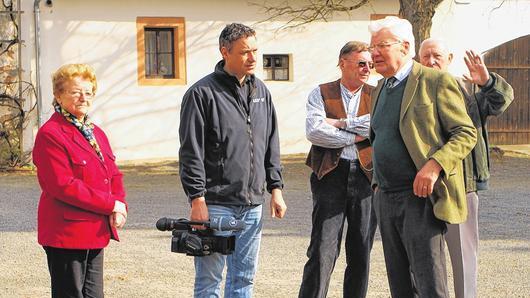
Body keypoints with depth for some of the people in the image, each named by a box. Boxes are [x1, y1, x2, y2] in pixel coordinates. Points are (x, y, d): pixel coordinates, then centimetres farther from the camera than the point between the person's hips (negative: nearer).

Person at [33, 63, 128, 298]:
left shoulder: (96, 133, 17)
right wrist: (111, 205, -16)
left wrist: (120, 206, -3)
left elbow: (114, 175, 19)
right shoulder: (50, 134, -11)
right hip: (66, 234, -9)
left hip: (95, 233, 9)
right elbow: (63, 186, -19)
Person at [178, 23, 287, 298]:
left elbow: (271, 146, 19)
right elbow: (191, 153, -10)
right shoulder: (203, 93, -8)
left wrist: (275, 188, 11)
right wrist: (197, 199, -15)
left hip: (252, 205, 6)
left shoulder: (260, 91, 13)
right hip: (216, 204, -6)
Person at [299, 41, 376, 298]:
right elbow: (314, 132, -10)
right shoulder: (321, 94, 6)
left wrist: (339, 122, -7)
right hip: (331, 175, -2)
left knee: (361, 253, 7)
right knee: (322, 252, -8)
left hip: (366, 174, 2)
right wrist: (356, 135, -8)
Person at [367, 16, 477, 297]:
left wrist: (435, 165, -23)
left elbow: (466, 133, -10)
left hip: (421, 196, -8)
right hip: (386, 198, 8)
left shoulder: (436, 81, -7)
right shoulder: (380, 90, 17)